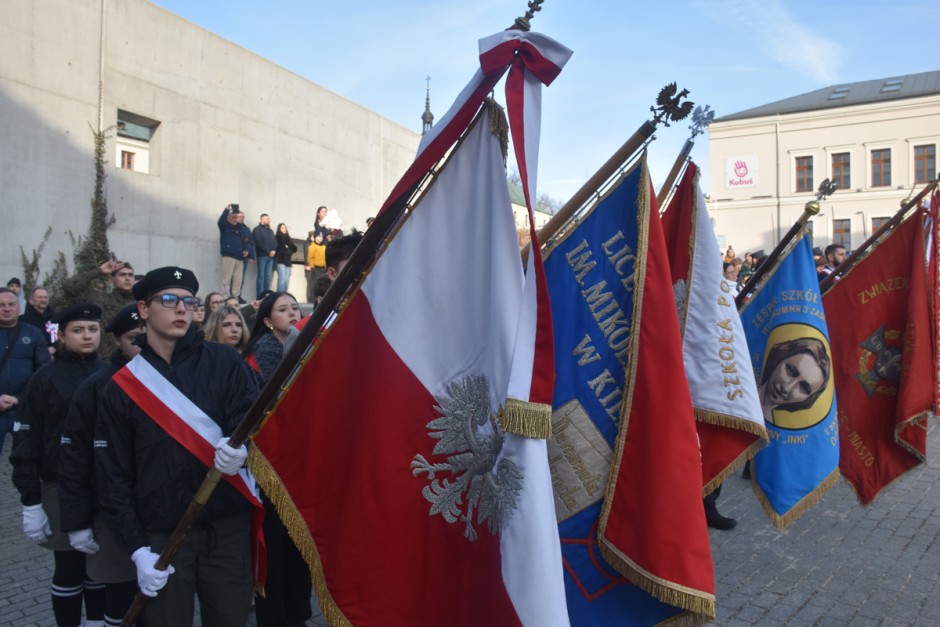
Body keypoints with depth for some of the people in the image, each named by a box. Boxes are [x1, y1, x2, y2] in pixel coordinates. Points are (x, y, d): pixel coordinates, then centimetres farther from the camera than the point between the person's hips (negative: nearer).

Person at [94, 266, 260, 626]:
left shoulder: (224, 362, 1)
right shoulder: (121, 388, 2)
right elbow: (113, 477, 2)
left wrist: (242, 449, -29)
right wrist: (137, 548, -5)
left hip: (229, 526, 0)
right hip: (162, 535, 0)